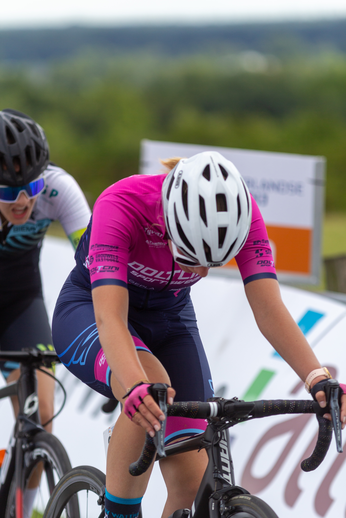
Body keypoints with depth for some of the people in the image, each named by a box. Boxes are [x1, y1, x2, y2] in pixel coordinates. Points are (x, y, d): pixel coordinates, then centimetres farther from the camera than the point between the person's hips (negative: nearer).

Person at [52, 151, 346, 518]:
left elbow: (270, 311, -29)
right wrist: (137, 387, -64)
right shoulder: (121, 206, -36)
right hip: (89, 310, -4)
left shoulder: (240, 214, -25)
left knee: (192, 480, -11)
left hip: (169, 319, 4)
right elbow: (109, 318, -46)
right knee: (153, 385, -37)